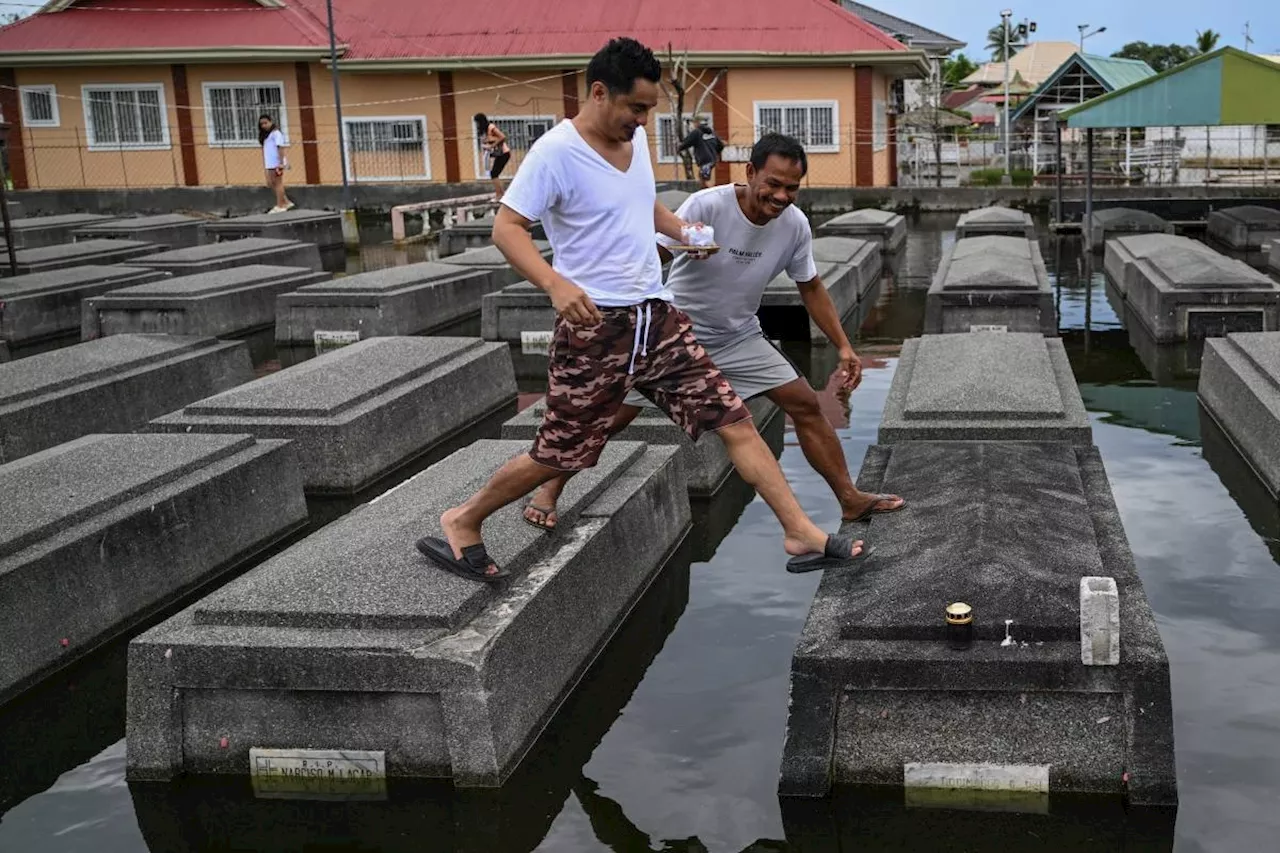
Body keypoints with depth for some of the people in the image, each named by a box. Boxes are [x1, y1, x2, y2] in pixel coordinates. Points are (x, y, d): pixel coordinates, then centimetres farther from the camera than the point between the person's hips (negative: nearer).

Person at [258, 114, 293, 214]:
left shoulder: (275, 133, -7)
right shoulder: (265, 135, 19)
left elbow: (280, 148, -14)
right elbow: (265, 149, 19)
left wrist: (281, 163, -20)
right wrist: (264, 164, 15)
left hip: (276, 163, -9)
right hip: (270, 164, 9)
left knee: (278, 183, -5)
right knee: (270, 184, 10)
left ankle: (280, 206, -1)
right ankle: (286, 202, 15)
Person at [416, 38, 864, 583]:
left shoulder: (636, 139, 9)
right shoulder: (556, 152, -14)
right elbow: (507, 228, -19)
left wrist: (680, 230, 9)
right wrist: (556, 284, -35)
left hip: (657, 317, 7)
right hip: (595, 327, -7)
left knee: (734, 420, 2)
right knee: (558, 455, 2)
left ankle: (801, 534, 8)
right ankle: (462, 522, 24)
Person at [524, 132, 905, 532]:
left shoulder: (795, 225, -12)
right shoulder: (707, 205, -28)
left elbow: (811, 288, 3)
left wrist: (844, 346, 0)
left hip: (739, 337, 4)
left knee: (806, 405, -1)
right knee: (613, 416, -2)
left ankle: (851, 499, 12)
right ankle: (550, 489, 18)